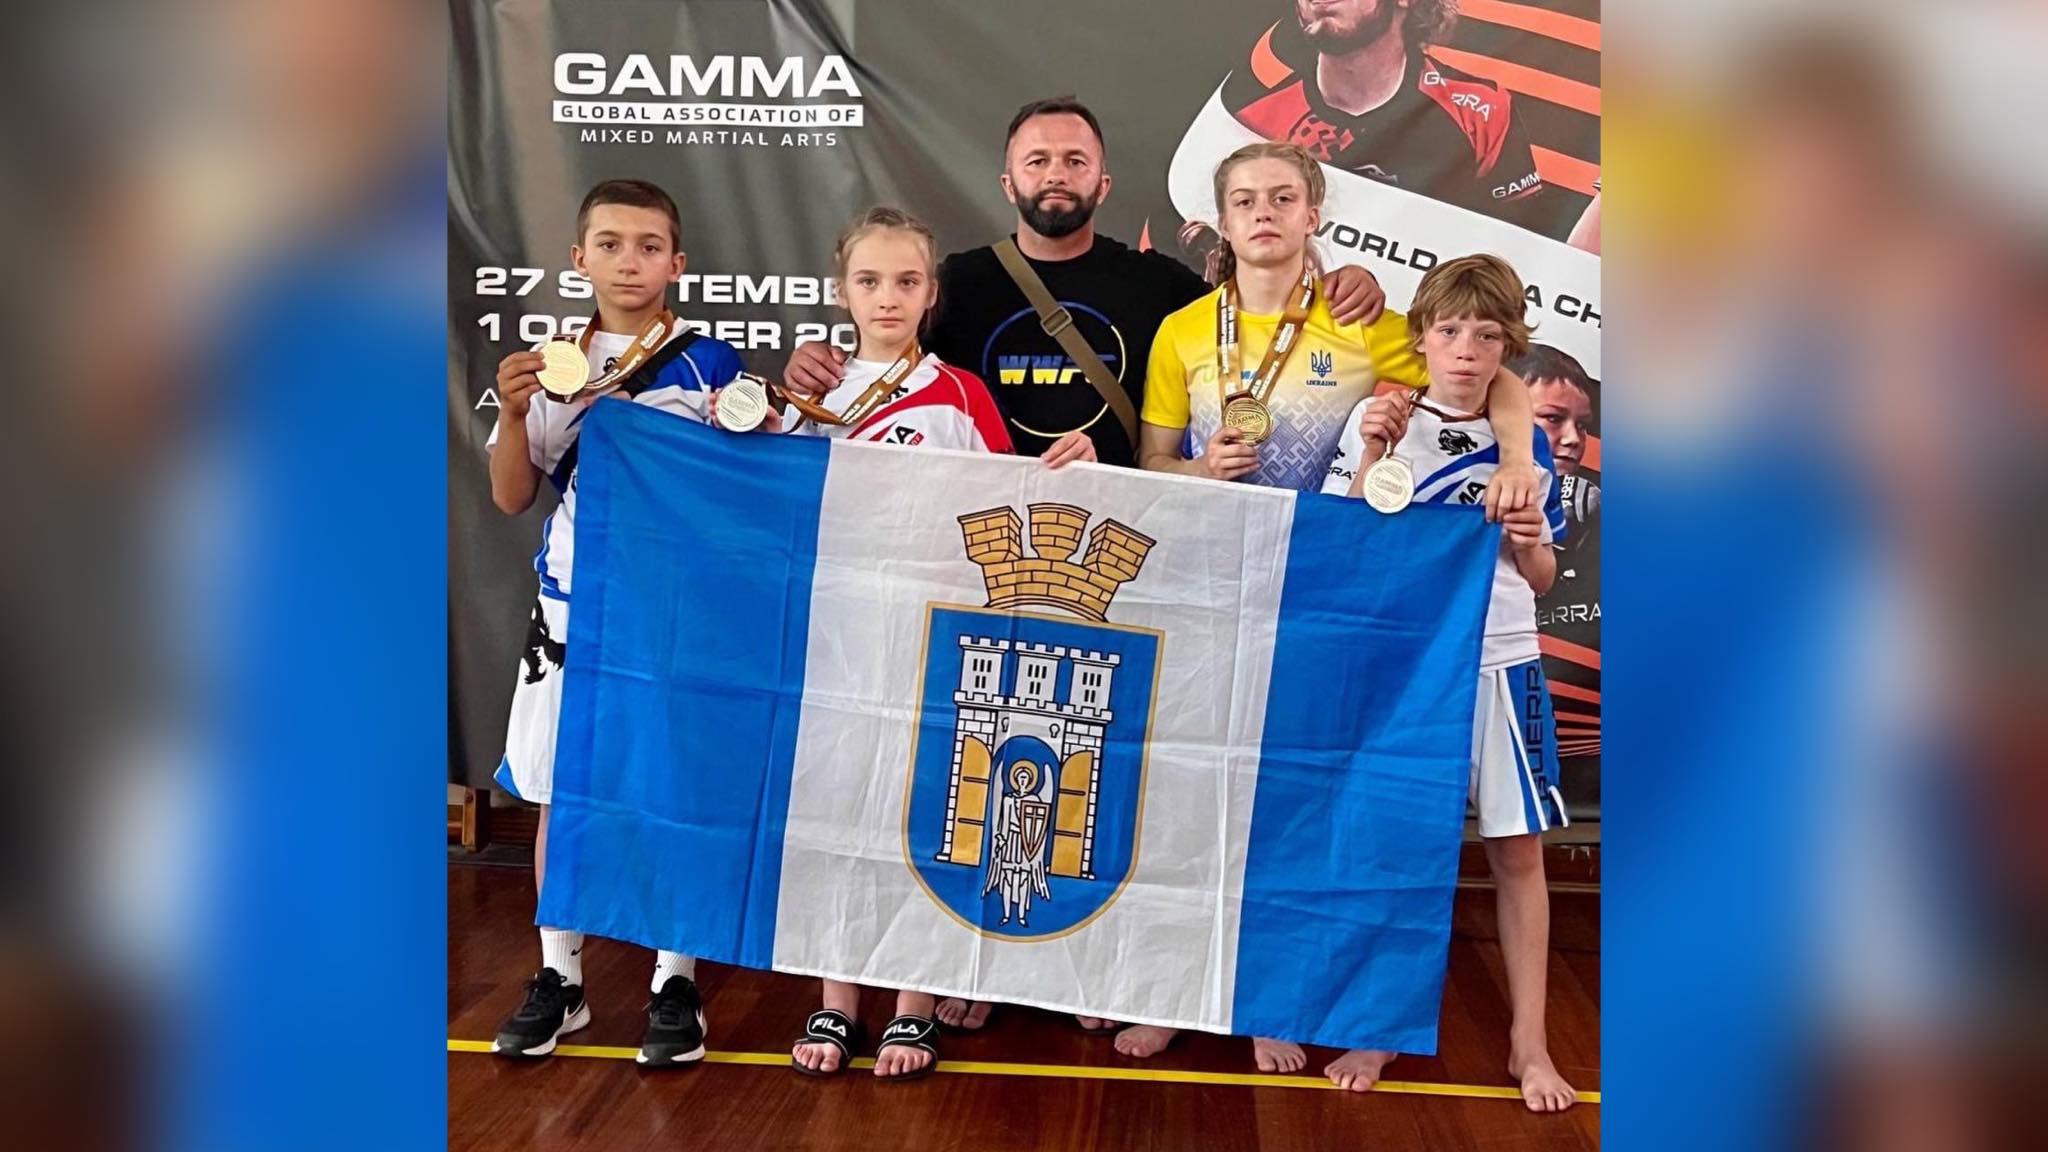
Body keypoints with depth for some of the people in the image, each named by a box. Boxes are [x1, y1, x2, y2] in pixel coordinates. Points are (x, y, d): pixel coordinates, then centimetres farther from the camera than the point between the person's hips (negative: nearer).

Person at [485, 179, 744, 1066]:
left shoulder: (710, 366, -2)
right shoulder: (549, 364, 6)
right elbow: (511, 497, 4)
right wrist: (513, 412, -11)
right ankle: (558, 977, 24)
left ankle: (676, 982, 18)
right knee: (558, 795, 9)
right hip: (571, 610, 3)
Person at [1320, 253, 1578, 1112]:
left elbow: (1541, 578, 12)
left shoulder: (1524, 444, 7)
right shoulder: (1376, 420, 1)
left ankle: (1529, 1042, 19)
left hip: (1500, 660, 2)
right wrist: (1373, 454, -15)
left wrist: (1531, 544, -10)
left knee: (1518, 849, 5)